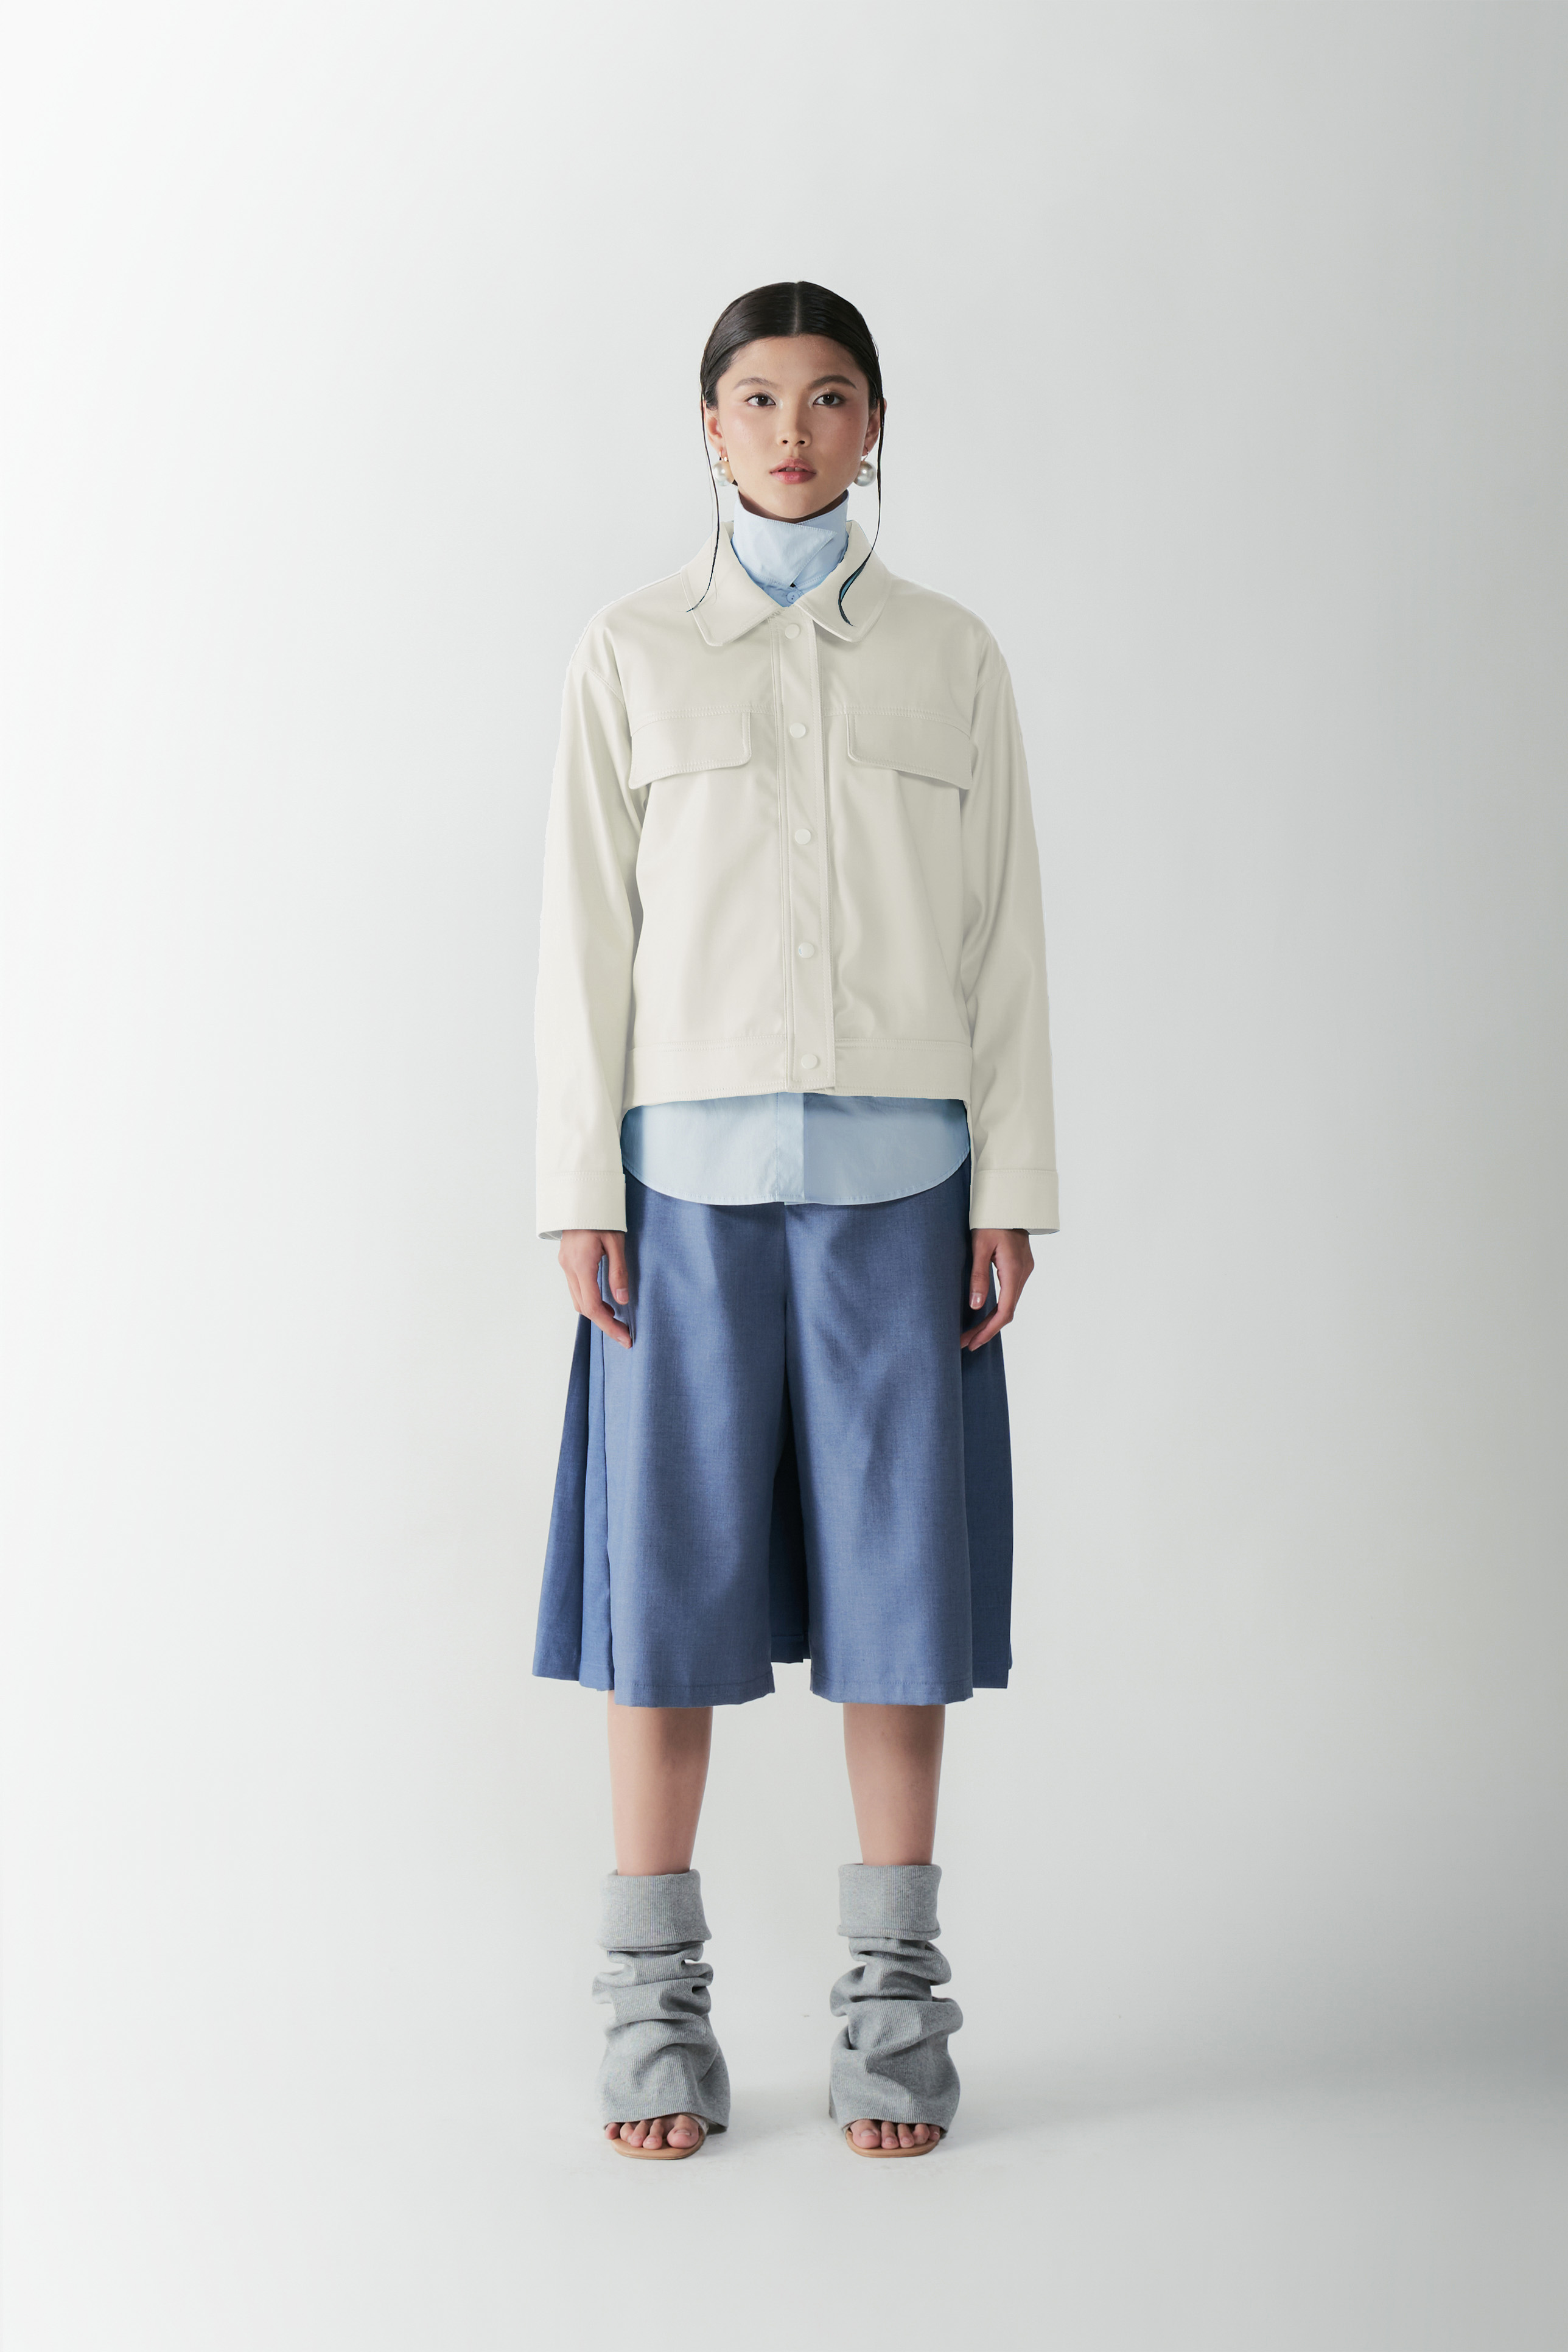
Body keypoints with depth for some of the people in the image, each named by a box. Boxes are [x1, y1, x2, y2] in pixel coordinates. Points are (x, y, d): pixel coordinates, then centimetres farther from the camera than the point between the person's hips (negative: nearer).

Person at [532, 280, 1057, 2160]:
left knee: (899, 1566, 2)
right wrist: (579, 1189, -3)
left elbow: (1002, 939, 7)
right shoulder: (630, 656, 7)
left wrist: (1012, 1188, 1)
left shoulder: (951, 659, 9)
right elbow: (585, 931, 4)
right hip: (691, 1170, 0)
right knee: (670, 1564, 1)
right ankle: (658, 2000, 12)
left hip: (896, 1170, 1)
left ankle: (894, 2000, 13)